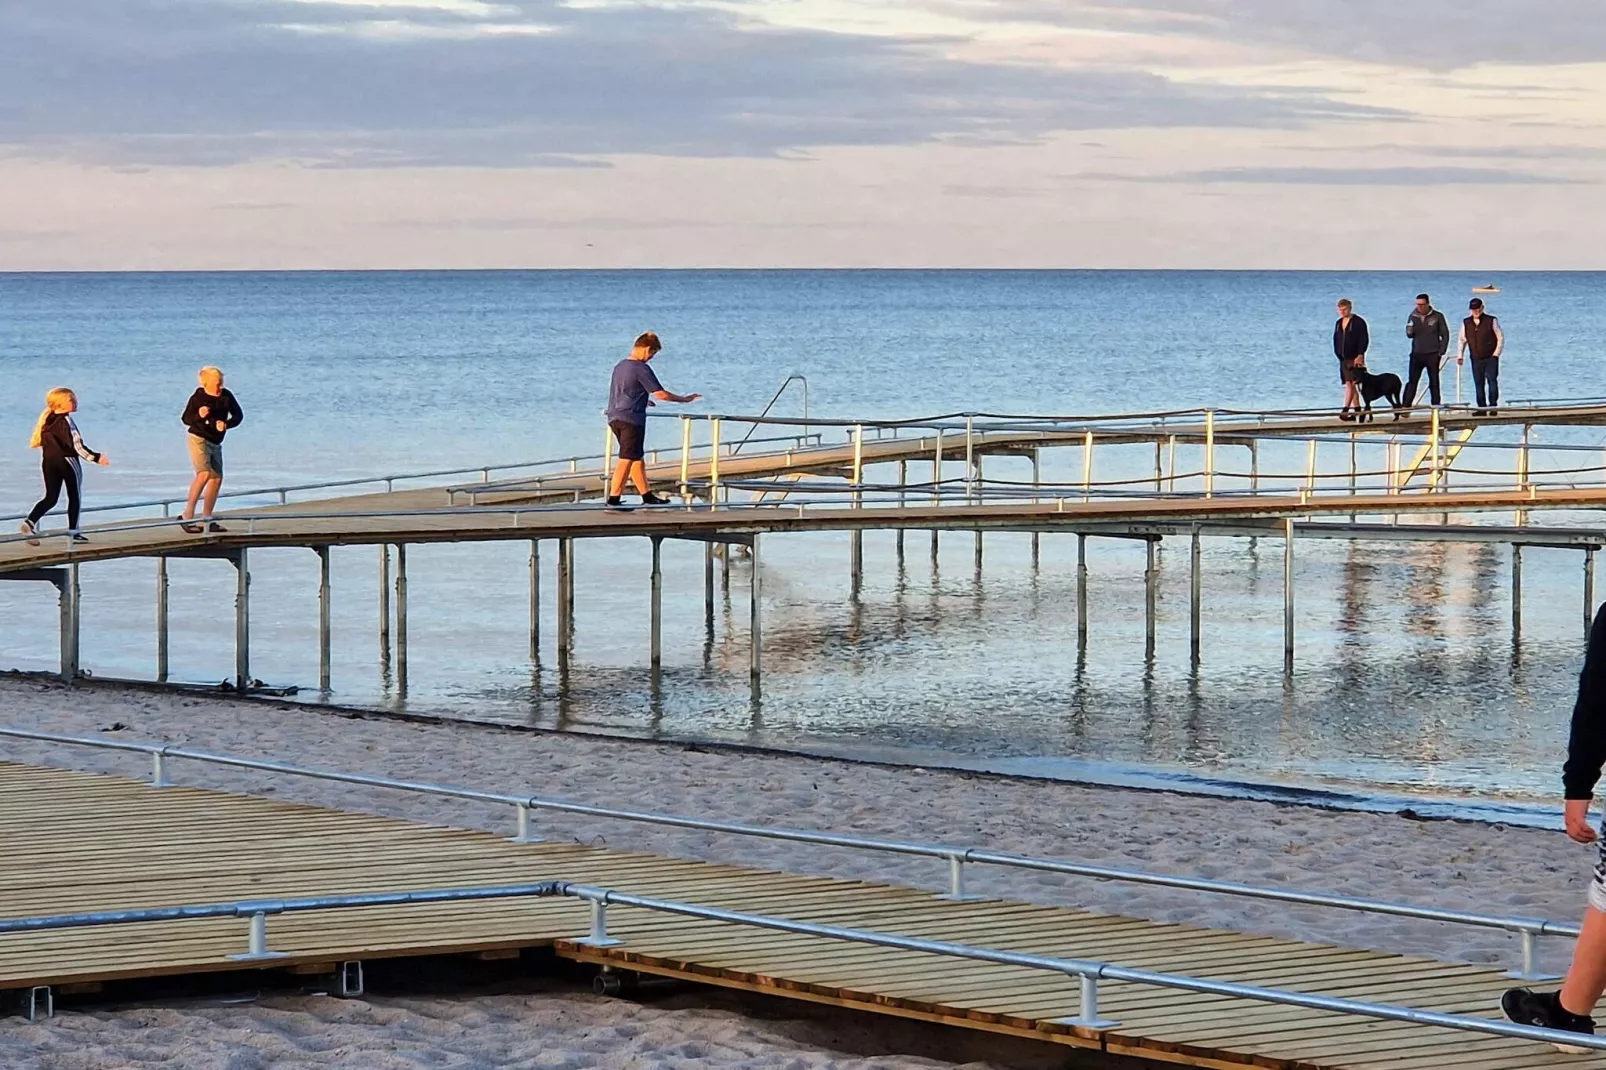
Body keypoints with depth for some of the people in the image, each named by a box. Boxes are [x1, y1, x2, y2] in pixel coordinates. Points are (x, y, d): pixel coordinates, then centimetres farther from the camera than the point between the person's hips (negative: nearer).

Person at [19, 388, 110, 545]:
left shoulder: (47, 421, 6)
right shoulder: (66, 421, -15)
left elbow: (39, 442, 13)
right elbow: (77, 446, -18)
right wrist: (96, 457, -12)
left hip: (48, 462, 6)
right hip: (68, 461, -6)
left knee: (50, 498, 8)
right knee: (75, 497, 10)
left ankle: (30, 522, -12)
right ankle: (73, 532, 12)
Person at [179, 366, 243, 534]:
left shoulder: (226, 396, -2)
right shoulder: (198, 397, -13)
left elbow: (238, 415, 3)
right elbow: (186, 418, -6)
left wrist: (226, 424, -17)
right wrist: (199, 416, -26)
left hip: (215, 443, 7)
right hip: (198, 439, -7)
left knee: (217, 478, 7)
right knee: (204, 474, -24)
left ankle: (206, 520, 19)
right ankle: (187, 515, -23)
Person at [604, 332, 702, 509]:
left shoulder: (620, 366, 14)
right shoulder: (641, 369, -13)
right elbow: (660, 394, -13)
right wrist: (685, 399, -1)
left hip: (615, 418, 9)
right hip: (631, 419, -9)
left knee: (638, 458, 17)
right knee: (626, 460, -8)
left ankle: (647, 495, 23)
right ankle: (613, 499, -11)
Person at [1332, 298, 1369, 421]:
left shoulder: (1358, 322, -7)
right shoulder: (1338, 323, 14)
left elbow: (1364, 340, -11)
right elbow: (1336, 340, 19)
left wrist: (1360, 355, -18)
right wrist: (1337, 354, 8)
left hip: (1355, 358, -8)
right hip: (1344, 359, 8)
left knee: (1351, 383, -15)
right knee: (1349, 385, 8)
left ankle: (1345, 409, -22)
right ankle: (1357, 409, 14)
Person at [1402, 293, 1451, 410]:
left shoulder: (1437, 316, -3)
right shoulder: (1413, 316, 5)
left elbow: (1445, 334, -1)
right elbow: (1409, 334, 10)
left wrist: (1441, 352, -6)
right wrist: (1410, 332, -16)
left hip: (1432, 355, -2)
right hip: (1417, 354, 2)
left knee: (1434, 382, 5)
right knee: (1412, 381, -5)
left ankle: (1436, 405, 10)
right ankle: (1406, 406, -8)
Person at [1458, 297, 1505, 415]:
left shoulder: (1491, 321, -2)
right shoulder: (1466, 323, 8)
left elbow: (1500, 338, 0)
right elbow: (1461, 340, 13)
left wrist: (1496, 354, -6)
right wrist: (1460, 356, 5)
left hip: (1491, 358, -3)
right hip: (1476, 359, 3)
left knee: (1492, 381, -11)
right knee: (1478, 384, 3)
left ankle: (1493, 406, -8)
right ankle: (1481, 408, 6)